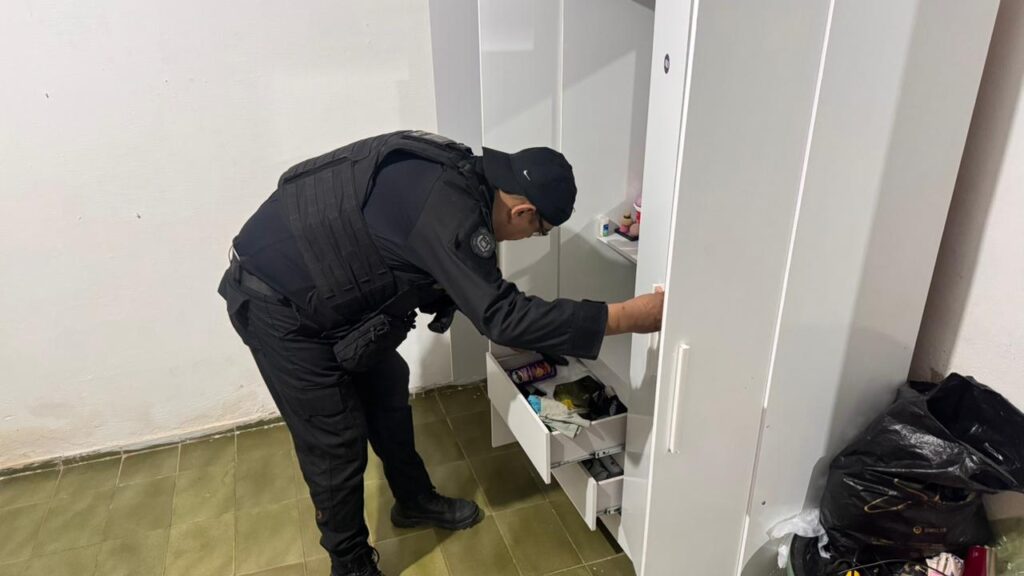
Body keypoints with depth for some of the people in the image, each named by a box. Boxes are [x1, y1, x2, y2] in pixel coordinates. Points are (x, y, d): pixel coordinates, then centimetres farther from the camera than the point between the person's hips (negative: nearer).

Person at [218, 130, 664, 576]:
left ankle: (415, 501, 41)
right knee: (336, 441, 0)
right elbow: (499, 314, -33)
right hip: (277, 303, -9)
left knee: (387, 390, 19)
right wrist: (628, 316, -32)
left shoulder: (459, 176, -2)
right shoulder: (448, 208, -32)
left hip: (321, 288, 9)